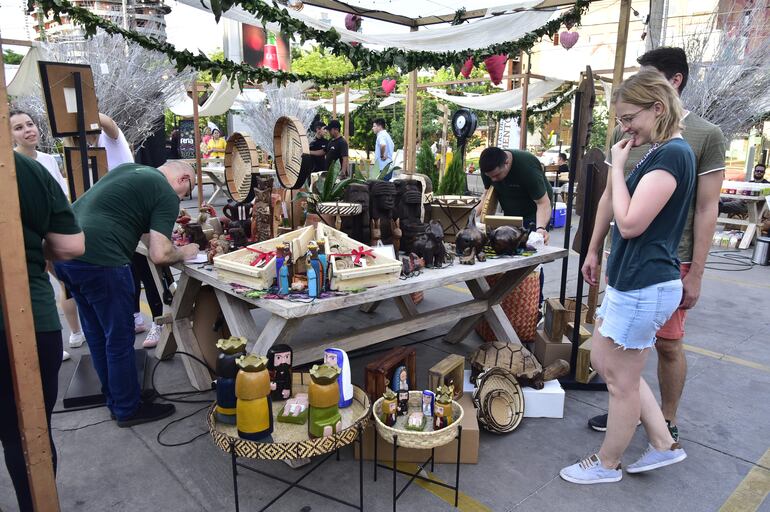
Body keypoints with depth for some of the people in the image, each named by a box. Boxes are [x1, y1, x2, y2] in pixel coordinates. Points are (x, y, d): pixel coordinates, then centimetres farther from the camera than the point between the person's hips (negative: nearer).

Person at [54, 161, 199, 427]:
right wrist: (183, 253, 8)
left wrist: (162, 239, 28)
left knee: (96, 333, 20)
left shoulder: (131, 169, 21)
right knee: (120, 338, 7)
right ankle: (128, 409, 21)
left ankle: (114, 399, 35)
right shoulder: (167, 196, -5)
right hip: (99, 260, -9)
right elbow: (159, 255, -12)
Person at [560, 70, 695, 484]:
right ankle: (663, 444, 30)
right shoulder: (658, 153, 13)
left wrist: (617, 166, -15)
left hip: (644, 286, -10)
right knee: (603, 361, 19)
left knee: (622, 380, 6)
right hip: (631, 279, 10)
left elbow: (631, 223, -23)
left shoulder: (672, 153, -18)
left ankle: (607, 464, 26)